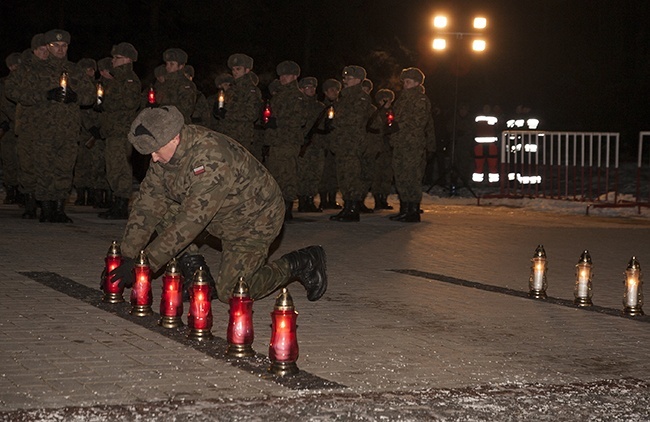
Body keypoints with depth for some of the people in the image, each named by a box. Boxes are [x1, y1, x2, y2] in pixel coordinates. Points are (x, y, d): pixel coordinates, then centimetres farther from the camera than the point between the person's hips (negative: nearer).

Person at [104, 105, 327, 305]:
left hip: (256, 217, -8)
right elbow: (146, 204, -6)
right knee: (158, 209, -9)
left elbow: (192, 221, -36)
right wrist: (128, 256, -12)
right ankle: (192, 268, 5)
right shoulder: (166, 153, -10)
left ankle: (299, 264, 6)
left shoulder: (211, 159, -37)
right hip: (223, 219, 8)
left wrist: (145, 263, -33)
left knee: (230, 293, -12)